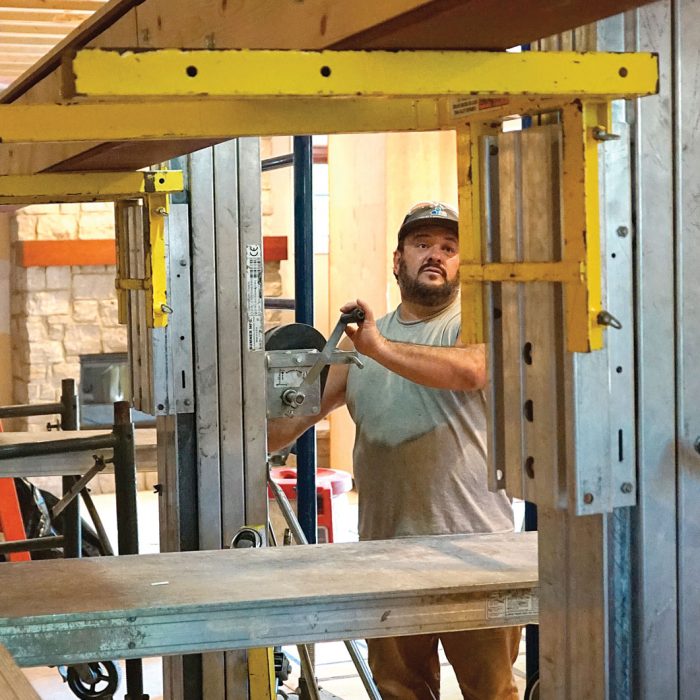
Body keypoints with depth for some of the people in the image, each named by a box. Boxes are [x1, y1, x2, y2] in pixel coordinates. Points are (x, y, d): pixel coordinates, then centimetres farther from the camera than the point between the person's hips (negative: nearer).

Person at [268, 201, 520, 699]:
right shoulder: (362, 339, 15)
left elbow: (471, 369, -22)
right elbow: (301, 410, 13)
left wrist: (381, 347, -30)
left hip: (472, 544, -4)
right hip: (386, 547, 4)